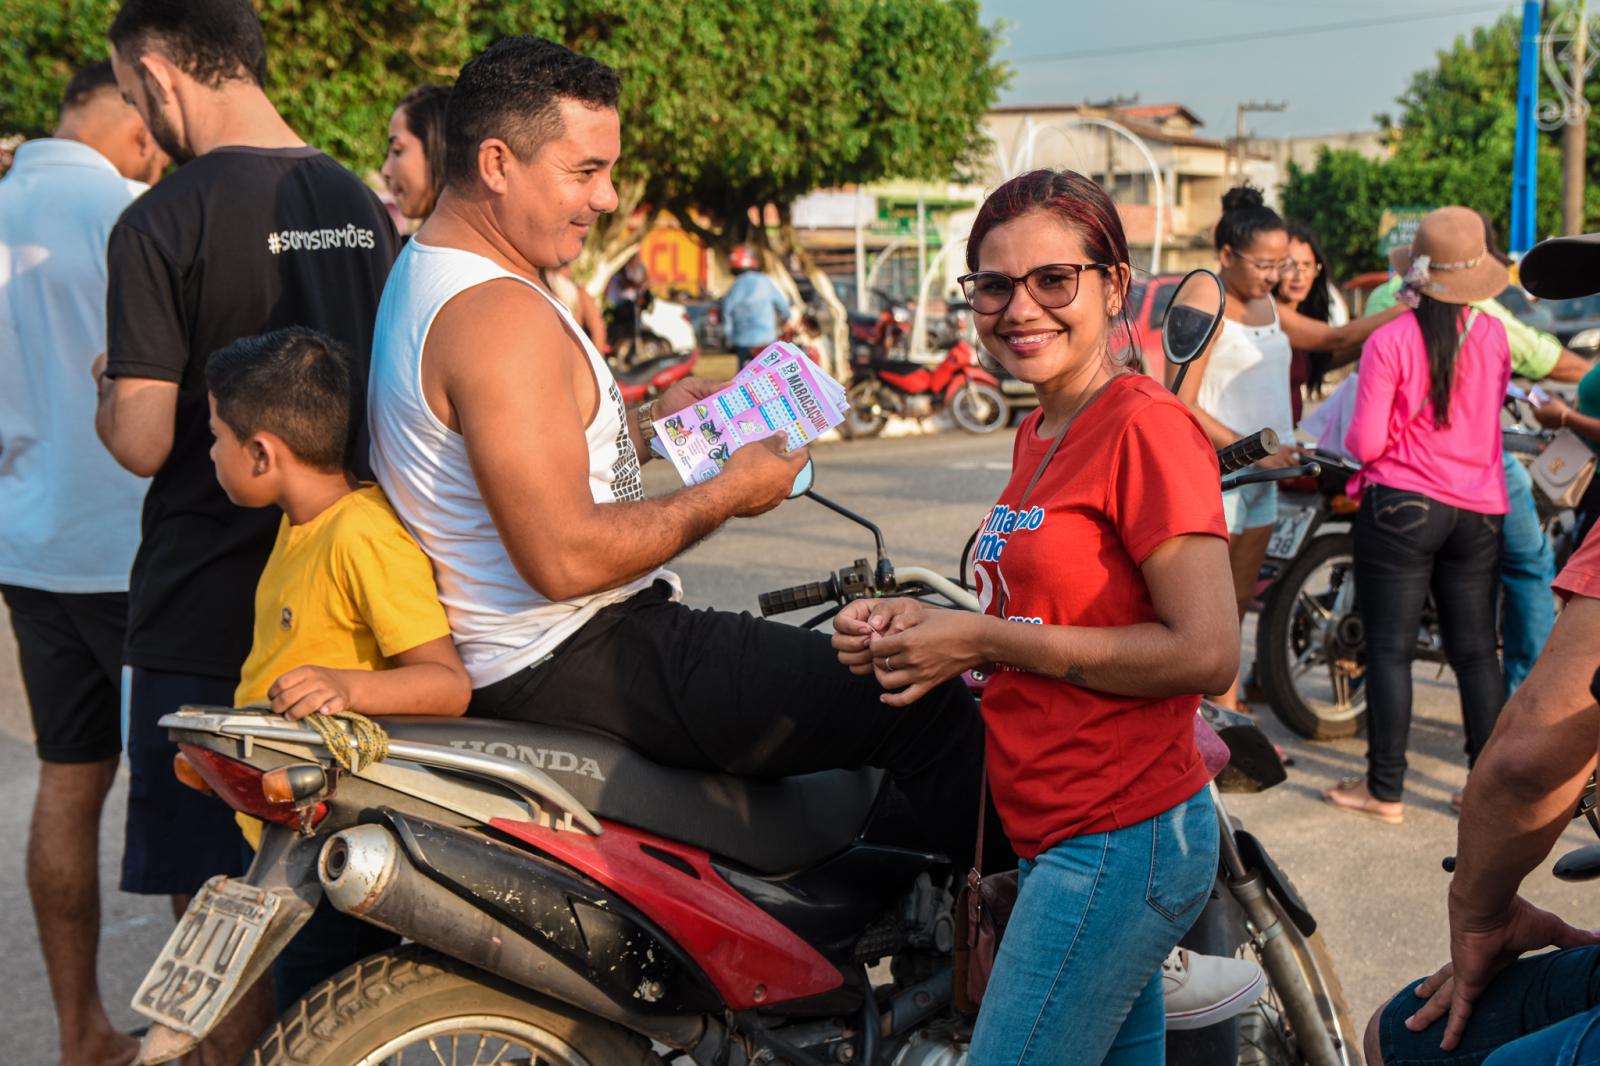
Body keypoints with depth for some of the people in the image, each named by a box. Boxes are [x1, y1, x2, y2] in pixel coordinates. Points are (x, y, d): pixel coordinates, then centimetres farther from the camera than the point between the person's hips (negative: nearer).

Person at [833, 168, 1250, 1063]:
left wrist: (986, 639, -18)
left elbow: (1206, 653, -21)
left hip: (1119, 844, -9)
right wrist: (926, 628, 2)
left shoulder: (1147, 428, -15)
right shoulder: (1041, 432, 11)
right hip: (1060, 837, 9)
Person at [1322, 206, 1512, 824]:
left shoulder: (1390, 341, -13)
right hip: (1478, 510, 4)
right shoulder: (1493, 336, 1)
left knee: (1390, 649, 3)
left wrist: (1354, 437, 7)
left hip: (1402, 508, -4)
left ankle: (1385, 789, 7)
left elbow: (1366, 443, -14)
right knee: (1476, 651, 11)